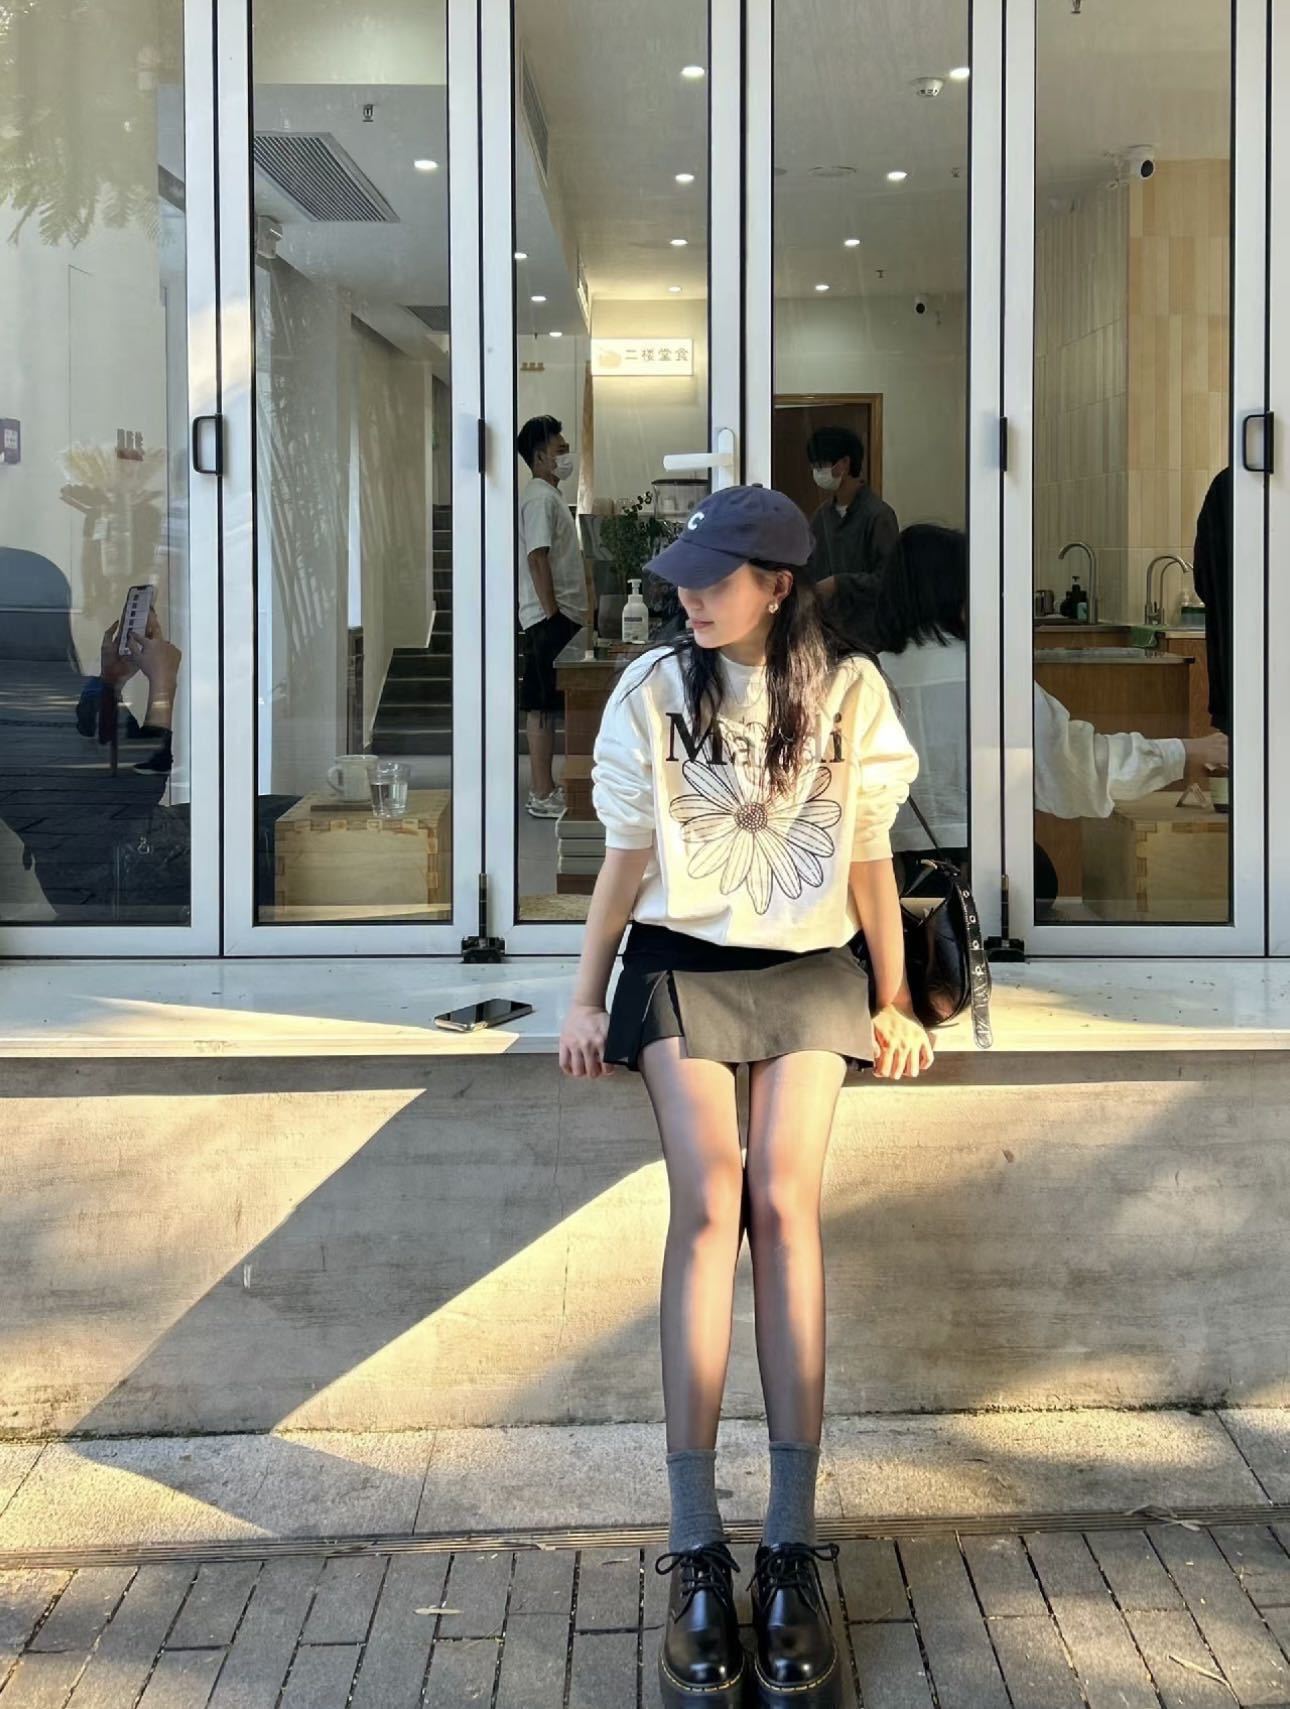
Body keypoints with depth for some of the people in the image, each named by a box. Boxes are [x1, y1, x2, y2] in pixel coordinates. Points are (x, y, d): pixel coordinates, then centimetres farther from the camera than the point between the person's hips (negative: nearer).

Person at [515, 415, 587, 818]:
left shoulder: (549, 496, 19)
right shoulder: (539, 498, -13)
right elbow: (537, 559, -20)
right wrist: (553, 615, -22)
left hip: (559, 616, 10)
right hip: (549, 618, -10)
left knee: (544, 706, 12)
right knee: (543, 706, -8)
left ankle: (545, 789, 16)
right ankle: (543, 795, -6)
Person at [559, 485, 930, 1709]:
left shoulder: (847, 691, 0)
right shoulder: (653, 690, 0)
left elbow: (869, 861, 7)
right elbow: (625, 861, 7)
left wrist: (894, 1003, 9)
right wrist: (586, 1001, 7)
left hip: (810, 974, 0)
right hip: (682, 968, 0)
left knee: (786, 1204, -15)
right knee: (708, 1203, -16)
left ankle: (792, 1549, -10)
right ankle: (696, 1557, -14)